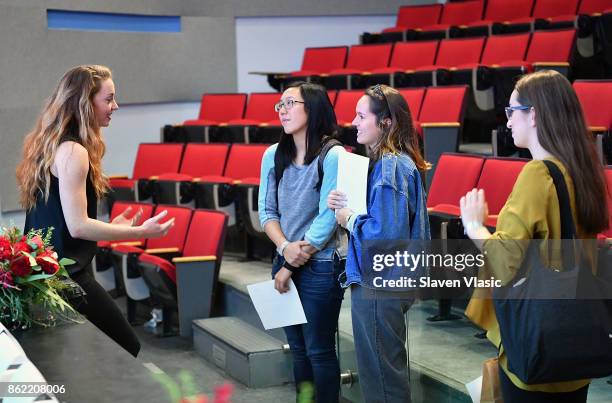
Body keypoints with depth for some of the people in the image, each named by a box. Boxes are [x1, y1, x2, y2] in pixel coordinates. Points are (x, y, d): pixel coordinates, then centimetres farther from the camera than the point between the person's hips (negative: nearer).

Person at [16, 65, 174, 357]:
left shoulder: (49, 145, 14)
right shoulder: (73, 151, -16)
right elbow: (77, 226, -20)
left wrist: (110, 227, 22)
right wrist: (141, 232, -13)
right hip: (67, 276, -10)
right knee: (127, 350, -5)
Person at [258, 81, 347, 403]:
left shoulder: (332, 156, -14)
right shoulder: (273, 156, 4)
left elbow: (327, 220, -15)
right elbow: (267, 211, 5)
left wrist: (291, 267, -11)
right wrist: (285, 248, -13)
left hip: (321, 265, -6)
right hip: (285, 263, 6)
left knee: (319, 350, 3)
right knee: (298, 348, 15)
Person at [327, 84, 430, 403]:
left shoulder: (389, 166, -20)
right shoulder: (399, 162, 9)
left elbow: (386, 234, -28)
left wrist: (348, 220, -12)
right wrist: (346, 206, 2)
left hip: (378, 284, -10)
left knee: (380, 376, 2)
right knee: (391, 368, 21)